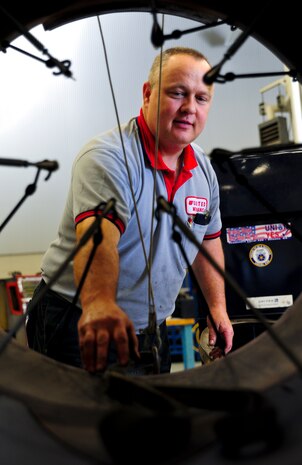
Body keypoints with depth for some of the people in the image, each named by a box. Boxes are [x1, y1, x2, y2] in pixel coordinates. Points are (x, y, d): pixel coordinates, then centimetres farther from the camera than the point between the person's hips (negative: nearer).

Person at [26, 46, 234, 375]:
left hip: (152, 331, 8)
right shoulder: (108, 157, -22)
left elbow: (208, 239, 17)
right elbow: (98, 237, -39)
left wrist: (217, 307, 11)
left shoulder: (203, 169, 3)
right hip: (82, 330, -7)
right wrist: (99, 305, -57)